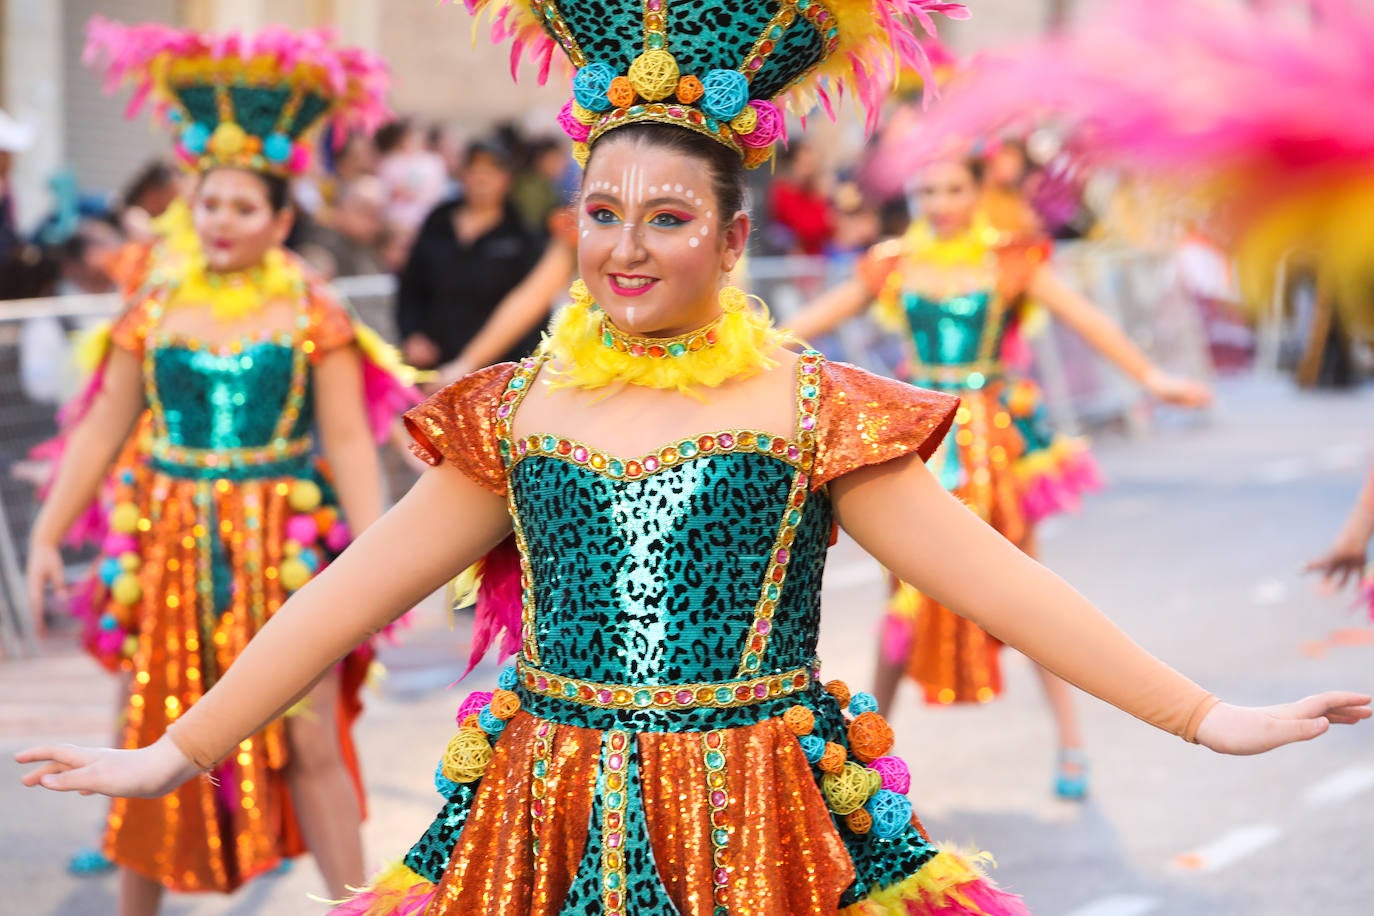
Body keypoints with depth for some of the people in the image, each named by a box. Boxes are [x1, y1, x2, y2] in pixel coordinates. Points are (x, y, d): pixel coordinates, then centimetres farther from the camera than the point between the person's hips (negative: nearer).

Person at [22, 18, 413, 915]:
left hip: (284, 546, -2)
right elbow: (103, 430, 6)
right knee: (153, 743, 9)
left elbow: (349, 444, -4)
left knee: (310, 744, -5)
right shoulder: (156, 308, 4)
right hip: (170, 546, 2)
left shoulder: (312, 312, -2)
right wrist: (48, 532, 1)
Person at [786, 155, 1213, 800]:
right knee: (907, 589, 5)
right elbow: (817, 318, 10)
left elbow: (1082, 317, -7)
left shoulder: (1010, 260, -1)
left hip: (993, 435, -2)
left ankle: (1071, 740, 6)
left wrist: (1149, 376, -16)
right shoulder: (895, 264, 5)